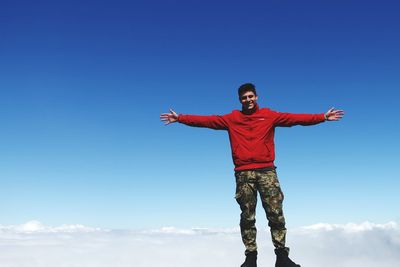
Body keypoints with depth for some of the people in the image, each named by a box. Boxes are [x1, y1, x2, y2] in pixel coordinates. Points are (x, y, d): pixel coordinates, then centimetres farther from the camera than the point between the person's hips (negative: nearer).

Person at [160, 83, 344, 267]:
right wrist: (180, 118, 1)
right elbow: (206, 120, 7)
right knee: (247, 216, 5)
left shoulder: (269, 115, 8)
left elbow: (295, 118, 1)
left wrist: (323, 117, -7)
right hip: (243, 173, 1)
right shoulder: (232, 118, 11)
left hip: (266, 170, -1)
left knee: (276, 213, -2)